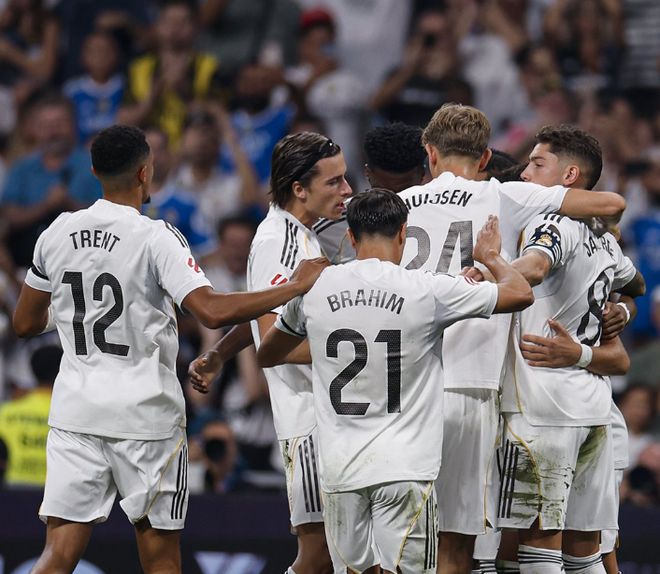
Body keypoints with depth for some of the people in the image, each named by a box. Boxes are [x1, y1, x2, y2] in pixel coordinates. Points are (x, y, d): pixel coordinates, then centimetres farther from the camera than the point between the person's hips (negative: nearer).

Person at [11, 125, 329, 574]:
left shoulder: (58, 234, 4)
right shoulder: (156, 238, -12)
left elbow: (26, 324, 13)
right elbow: (212, 311, -24)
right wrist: (296, 287, -16)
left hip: (75, 411, 4)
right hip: (146, 414, -4)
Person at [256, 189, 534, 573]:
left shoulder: (314, 289, 3)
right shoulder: (426, 290, -6)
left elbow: (267, 355, 21)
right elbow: (521, 294, 5)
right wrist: (490, 257, 24)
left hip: (340, 467, 3)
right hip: (404, 467, -3)